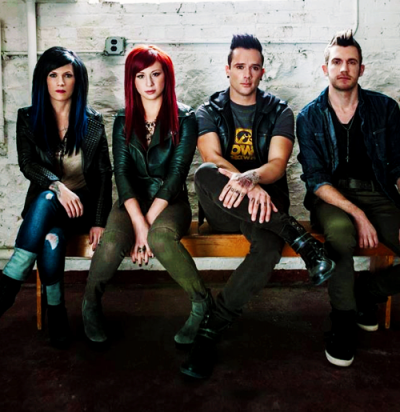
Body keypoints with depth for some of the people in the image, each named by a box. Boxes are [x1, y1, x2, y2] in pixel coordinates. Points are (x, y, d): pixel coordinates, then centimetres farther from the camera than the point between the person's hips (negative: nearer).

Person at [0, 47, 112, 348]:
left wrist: (99, 221, -10)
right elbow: (27, 164, -8)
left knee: (45, 200, -33)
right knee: (51, 238, -33)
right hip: (44, 207, 1)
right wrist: (57, 186, -29)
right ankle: (56, 311, -18)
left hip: (82, 205, -1)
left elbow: (105, 174, 0)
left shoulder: (92, 122, 4)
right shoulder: (28, 118, 6)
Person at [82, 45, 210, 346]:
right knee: (112, 243, -29)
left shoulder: (184, 118, -1)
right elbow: (122, 174, -4)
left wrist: (148, 224, -18)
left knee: (160, 236, -36)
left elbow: (176, 173, -10)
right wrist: (139, 223, -18)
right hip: (132, 200, 2)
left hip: (170, 201, -2)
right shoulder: (123, 121, 7)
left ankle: (201, 301, -14)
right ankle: (90, 304, 1)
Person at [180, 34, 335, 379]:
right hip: (222, 209, 0)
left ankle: (211, 328, -21)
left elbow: (278, 163, -10)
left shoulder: (279, 112, 6)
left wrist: (251, 178, -35)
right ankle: (296, 234, -29)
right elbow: (212, 158, -13)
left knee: (269, 247, -34)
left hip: (266, 200, 0)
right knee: (204, 175, -34)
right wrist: (249, 186, -33)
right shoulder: (209, 111, 7)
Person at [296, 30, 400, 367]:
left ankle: (366, 292, 8)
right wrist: (357, 214, -21)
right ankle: (343, 319, -14)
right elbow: (316, 179, -7)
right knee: (340, 230, -37)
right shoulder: (310, 117, 2)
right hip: (331, 196, -2)